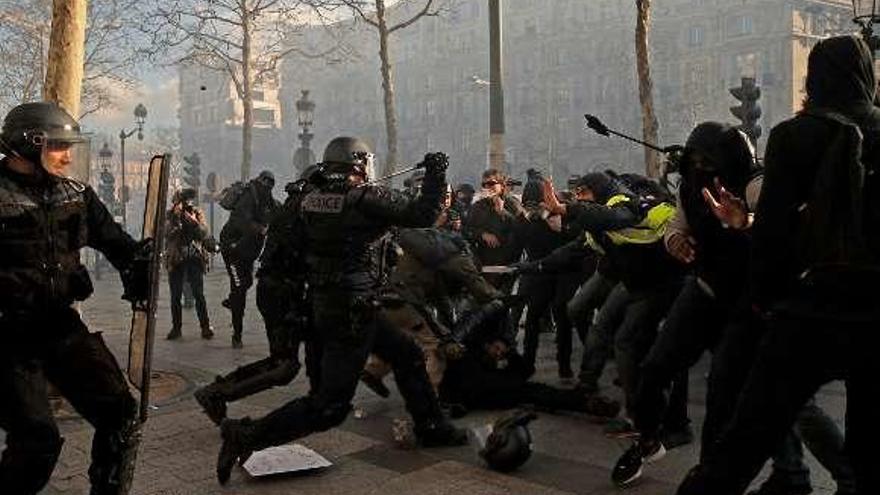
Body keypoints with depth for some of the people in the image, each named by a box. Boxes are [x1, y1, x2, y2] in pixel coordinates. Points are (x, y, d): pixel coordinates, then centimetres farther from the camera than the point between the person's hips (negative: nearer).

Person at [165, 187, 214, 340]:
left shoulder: (197, 213, 6)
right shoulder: (171, 215, 3)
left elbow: (204, 233, -6)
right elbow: (168, 233, -12)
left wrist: (194, 222, -20)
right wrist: (176, 217, -20)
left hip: (195, 258, 0)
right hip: (176, 259, 0)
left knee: (199, 294, -4)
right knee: (175, 296, 3)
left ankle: (205, 326, 2)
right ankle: (176, 327, 13)